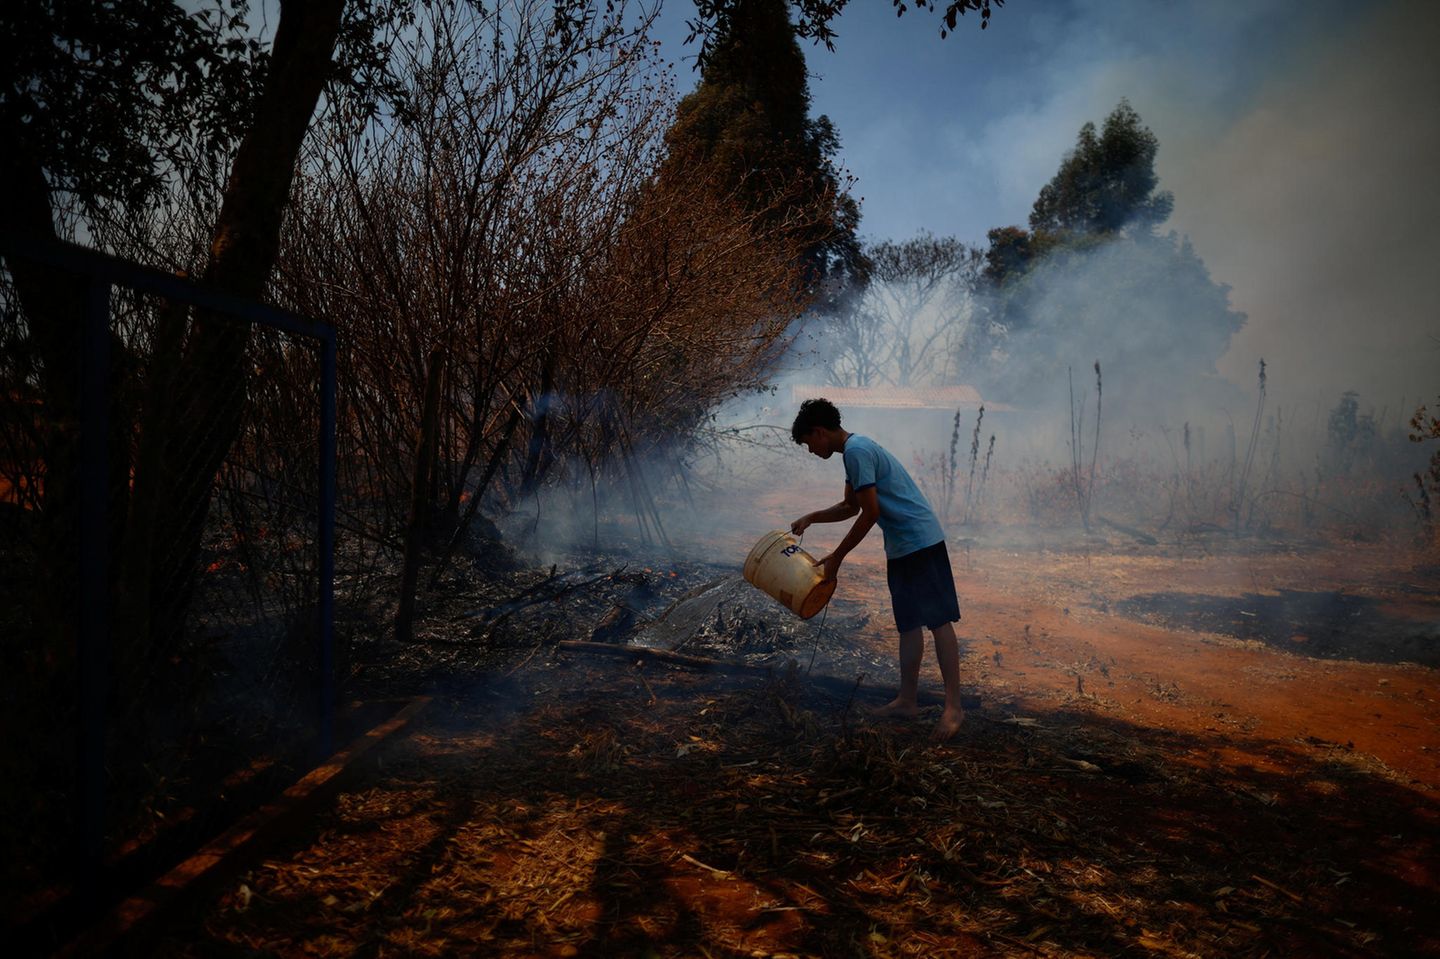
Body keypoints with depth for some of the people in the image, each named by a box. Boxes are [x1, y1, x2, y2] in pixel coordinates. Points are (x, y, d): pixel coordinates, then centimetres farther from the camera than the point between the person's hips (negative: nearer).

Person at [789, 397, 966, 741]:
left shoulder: (857, 451, -15)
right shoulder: (855, 450, 16)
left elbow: (870, 513, -18)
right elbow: (851, 507, 28)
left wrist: (837, 556, -12)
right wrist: (812, 518, 18)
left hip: (920, 542, -10)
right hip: (901, 547, 10)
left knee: (938, 620, -9)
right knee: (909, 624, 12)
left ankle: (954, 707, -7)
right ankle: (907, 700, 17)